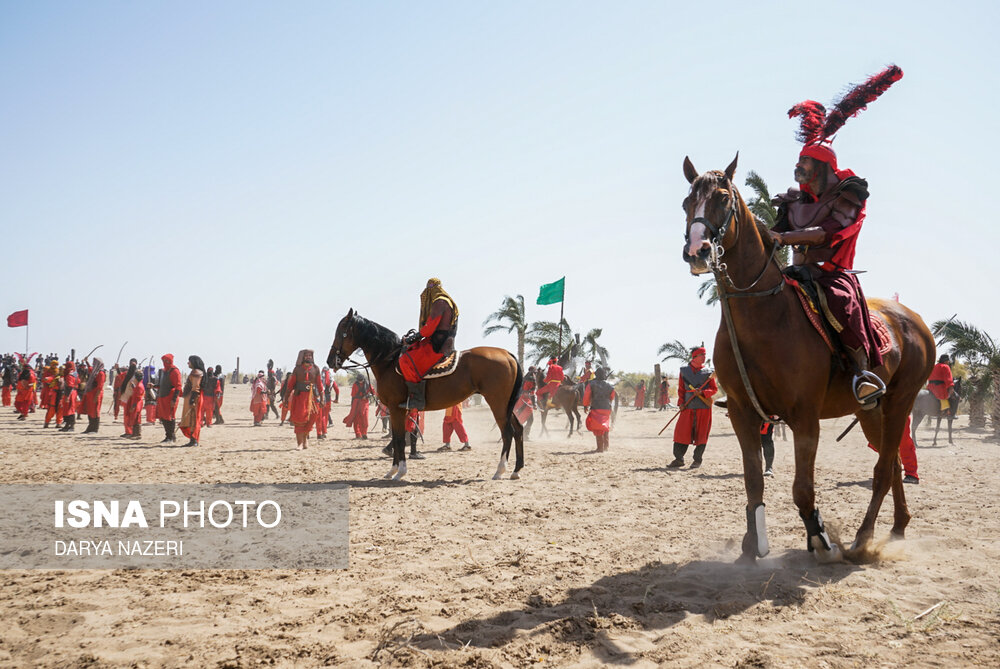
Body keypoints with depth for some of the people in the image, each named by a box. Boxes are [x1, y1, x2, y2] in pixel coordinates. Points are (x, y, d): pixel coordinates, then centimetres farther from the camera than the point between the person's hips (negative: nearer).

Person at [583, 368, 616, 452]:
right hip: (607, 409, 3)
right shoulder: (610, 386, 2)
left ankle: (600, 448, 0)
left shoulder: (591, 384, -6)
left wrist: (585, 406, 10)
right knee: (606, 428, 21)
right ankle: (606, 445, 23)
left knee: (598, 429, 1)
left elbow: (586, 396, -4)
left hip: (595, 409, -3)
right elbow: (612, 398, 14)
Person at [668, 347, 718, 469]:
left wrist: (702, 392, -15)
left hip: (704, 408, -1)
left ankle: (697, 460, 14)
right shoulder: (684, 370, 6)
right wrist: (681, 402, 0)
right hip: (688, 407, 1)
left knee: (701, 434, 2)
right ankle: (679, 459, 8)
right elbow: (681, 389, 11)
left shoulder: (707, 372, 2)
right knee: (681, 431, -1)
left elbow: (714, 389, 3)